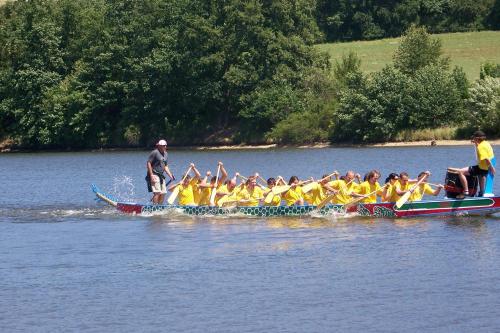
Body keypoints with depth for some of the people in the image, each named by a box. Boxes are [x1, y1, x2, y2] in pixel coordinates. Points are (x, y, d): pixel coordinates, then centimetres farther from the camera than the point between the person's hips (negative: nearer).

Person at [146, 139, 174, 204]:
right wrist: (151, 175, -18)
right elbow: (148, 163, -12)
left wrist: (170, 175, 8)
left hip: (161, 176, 8)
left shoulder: (165, 154, 16)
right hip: (154, 175, -8)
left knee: (163, 194, 6)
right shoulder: (155, 153, -10)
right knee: (157, 193, -17)